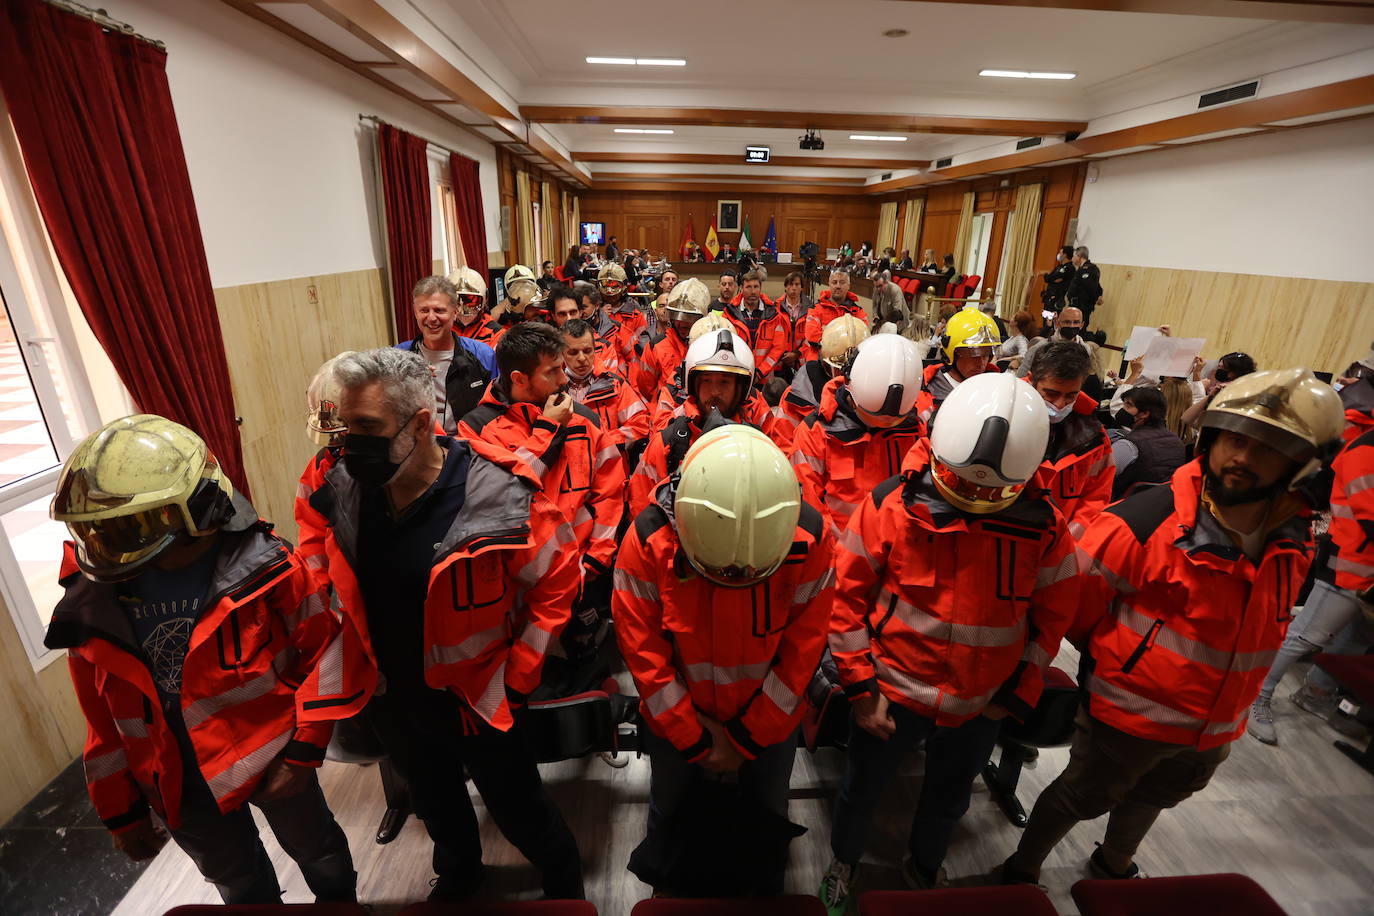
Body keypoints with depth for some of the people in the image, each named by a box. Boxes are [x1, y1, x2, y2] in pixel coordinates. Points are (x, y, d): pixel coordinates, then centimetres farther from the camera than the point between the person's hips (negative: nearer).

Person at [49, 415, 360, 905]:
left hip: (271, 756, -3)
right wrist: (121, 812, 8)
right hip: (178, 786, 3)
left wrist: (302, 750, -16)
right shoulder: (93, 607, -11)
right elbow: (106, 726, 2)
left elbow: (326, 653, -15)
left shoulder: (264, 567, -24)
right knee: (240, 883, 27)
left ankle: (341, 901, 53)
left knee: (316, 850, 24)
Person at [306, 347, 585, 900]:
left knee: (519, 811, 18)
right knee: (434, 803, 31)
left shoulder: (498, 492, -29)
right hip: (392, 699, 5)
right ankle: (458, 873, 64)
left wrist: (515, 680, -14)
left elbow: (557, 580, -17)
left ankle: (565, 886, 50)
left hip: (477, 700, -5)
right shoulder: (340, 491, -12)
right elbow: (334, 590, 6)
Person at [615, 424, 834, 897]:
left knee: (767, 813, 27)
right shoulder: (649, 538, -28)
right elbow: (642, 648, -19)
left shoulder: (810, 538, -27)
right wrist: (695, 739, -12)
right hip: (675, 718, 1)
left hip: (770, 718, 0)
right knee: (669, 810, 28)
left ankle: (766, 891, 60)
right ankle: (670, 891, 61)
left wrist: (746, 739, -12)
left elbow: (803, 646, -17)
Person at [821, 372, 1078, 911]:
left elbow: (1054, 613, 1)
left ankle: (925, 867, 60)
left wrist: (1019, 695, 2)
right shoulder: (892, 504, -21)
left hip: (981, 706, 3)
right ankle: (842, 862, 53)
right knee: (862, 790, 20)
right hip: (892, 694, -2)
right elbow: (847, 595, -14)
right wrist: (861, 687, -11)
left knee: (949, 799, 28)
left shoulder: (1044, 527, -13)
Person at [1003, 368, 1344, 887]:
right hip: (1128, 715, -6)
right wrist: (1120, 660, -5)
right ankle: (1022, 870, 39)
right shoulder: (1146, 520, -30)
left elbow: (1262, 623, 12)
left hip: (1214, 728, 7)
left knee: (1151, 799, 30)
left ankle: (1115, 864, 59)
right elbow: (1077, 601, -20)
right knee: (1080, 799, 13)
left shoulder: (1294, 541, -7)